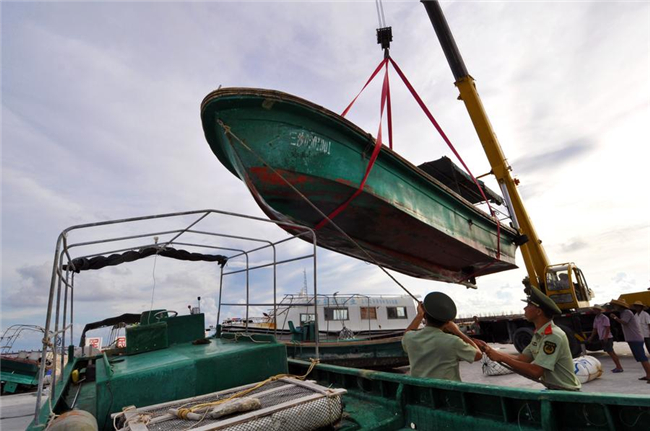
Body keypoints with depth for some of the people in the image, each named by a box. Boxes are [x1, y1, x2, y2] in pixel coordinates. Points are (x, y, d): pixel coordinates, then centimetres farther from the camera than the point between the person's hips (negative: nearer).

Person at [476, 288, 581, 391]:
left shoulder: (554, 336, -24)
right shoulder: (539, 334, 3)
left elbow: (535, 372, -27)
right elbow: (522, 359, 1)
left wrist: (502, 358, -23)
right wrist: (491, 351, -8)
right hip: (552, 390, 6)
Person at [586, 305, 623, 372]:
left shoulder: (604, 318, -11)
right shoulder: (596, 318, 13)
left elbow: (607, 328, -17)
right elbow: (595, 329, 17)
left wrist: (606, 337, -26)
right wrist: (591, 337, 14)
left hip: (607, 338, -8)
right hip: (602, 339, 8)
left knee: (611, 352, -8)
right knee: (611, 352, 12)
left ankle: (619, 367, -2)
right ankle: (618, 366, 19)